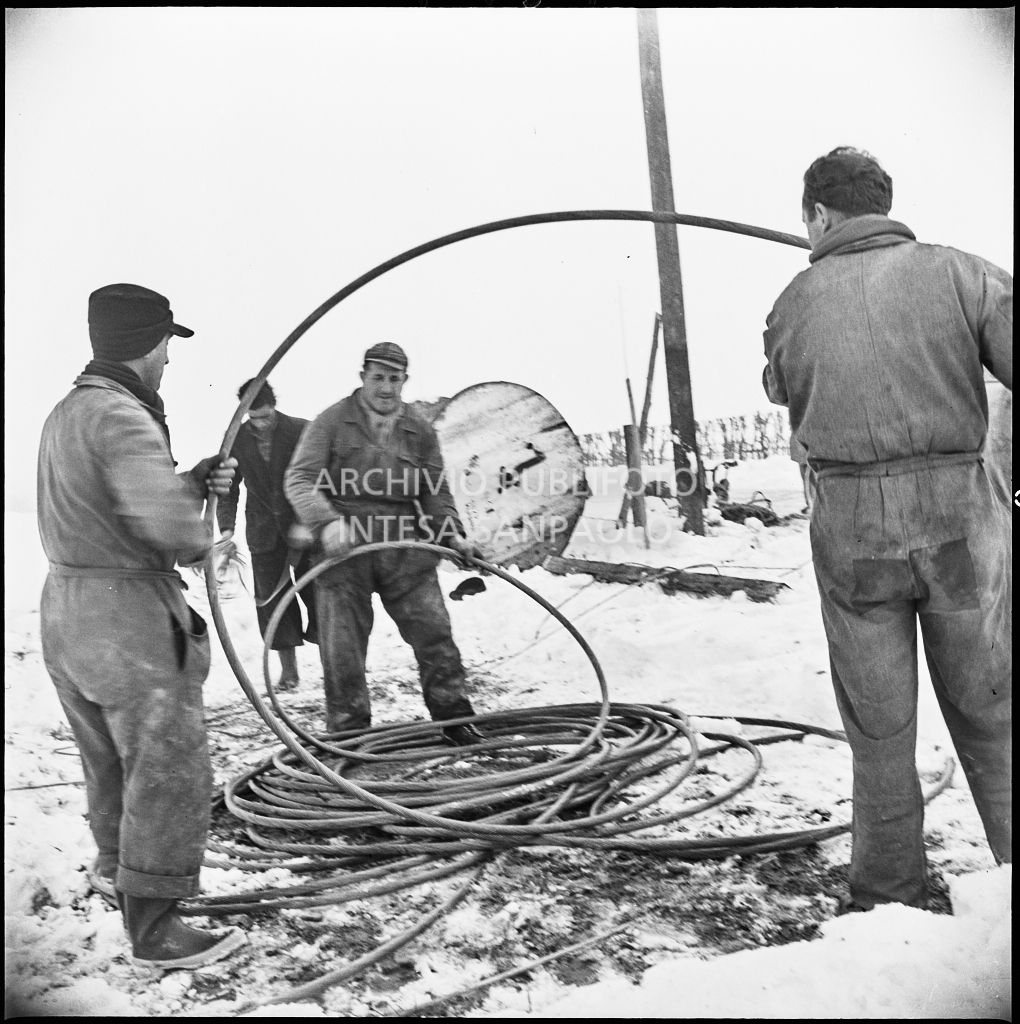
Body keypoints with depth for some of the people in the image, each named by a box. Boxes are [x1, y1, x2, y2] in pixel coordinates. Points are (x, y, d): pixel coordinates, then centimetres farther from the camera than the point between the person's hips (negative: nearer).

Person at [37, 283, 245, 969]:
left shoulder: (66, 413, 12)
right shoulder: (122, 417, -19)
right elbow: (164, 521, -33)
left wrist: (196, 480, 2)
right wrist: (202, 543, -12)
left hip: (66, 607, 10)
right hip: (130, 612, -10)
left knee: (112, 759, 26)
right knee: (169, 771, 1)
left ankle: (116, 868, 46)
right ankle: (154, 928, 12)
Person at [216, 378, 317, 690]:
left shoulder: (301, 431, -9)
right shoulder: (237, 439, 0)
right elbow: (229, 488, 5)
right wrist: (227, 529, -8)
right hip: (265, 533, 3)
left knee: (316, 594, 0)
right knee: (272, 599, 4)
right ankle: (288, 669, 15)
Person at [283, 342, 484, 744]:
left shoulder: (420, 432, 11)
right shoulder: (332, 421, 1)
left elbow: (435, 492, 13)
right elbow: (299, 478, -7)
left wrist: (452, 533, -5)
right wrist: (325, 521, -24)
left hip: (406, 549, 2)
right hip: (344, 547, -2)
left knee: (435, 634, 3)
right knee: (343, 646, 4)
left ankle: (454, 718, 20)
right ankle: (348, 732, 20)